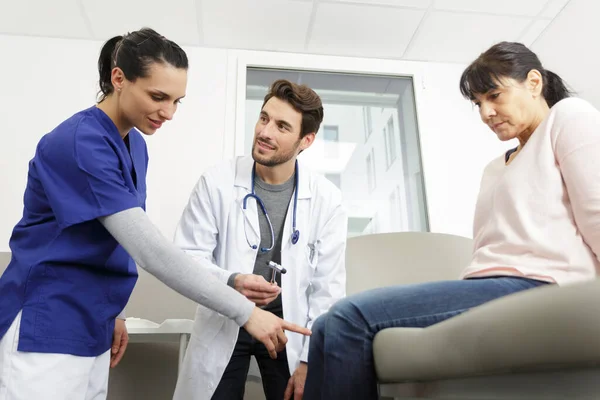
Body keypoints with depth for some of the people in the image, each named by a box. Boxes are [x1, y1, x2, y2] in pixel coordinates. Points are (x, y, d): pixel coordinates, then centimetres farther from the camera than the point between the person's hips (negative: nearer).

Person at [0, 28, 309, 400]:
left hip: (89, 327, 7)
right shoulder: (81, 142, -21)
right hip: (47, 326, -7)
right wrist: (245, 311, -25)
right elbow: (148, 248, -27)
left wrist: (111, 313, 12)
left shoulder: (135, 145, 5)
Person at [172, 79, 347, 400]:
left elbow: (328, 288, -7)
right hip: (223, 325, 0)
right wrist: (230, 282, -29)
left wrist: (310, 361, -9)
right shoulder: (216, 182, -13)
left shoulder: (327, 199, -11)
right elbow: (186, 257, -9)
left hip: (288, 328, 1)